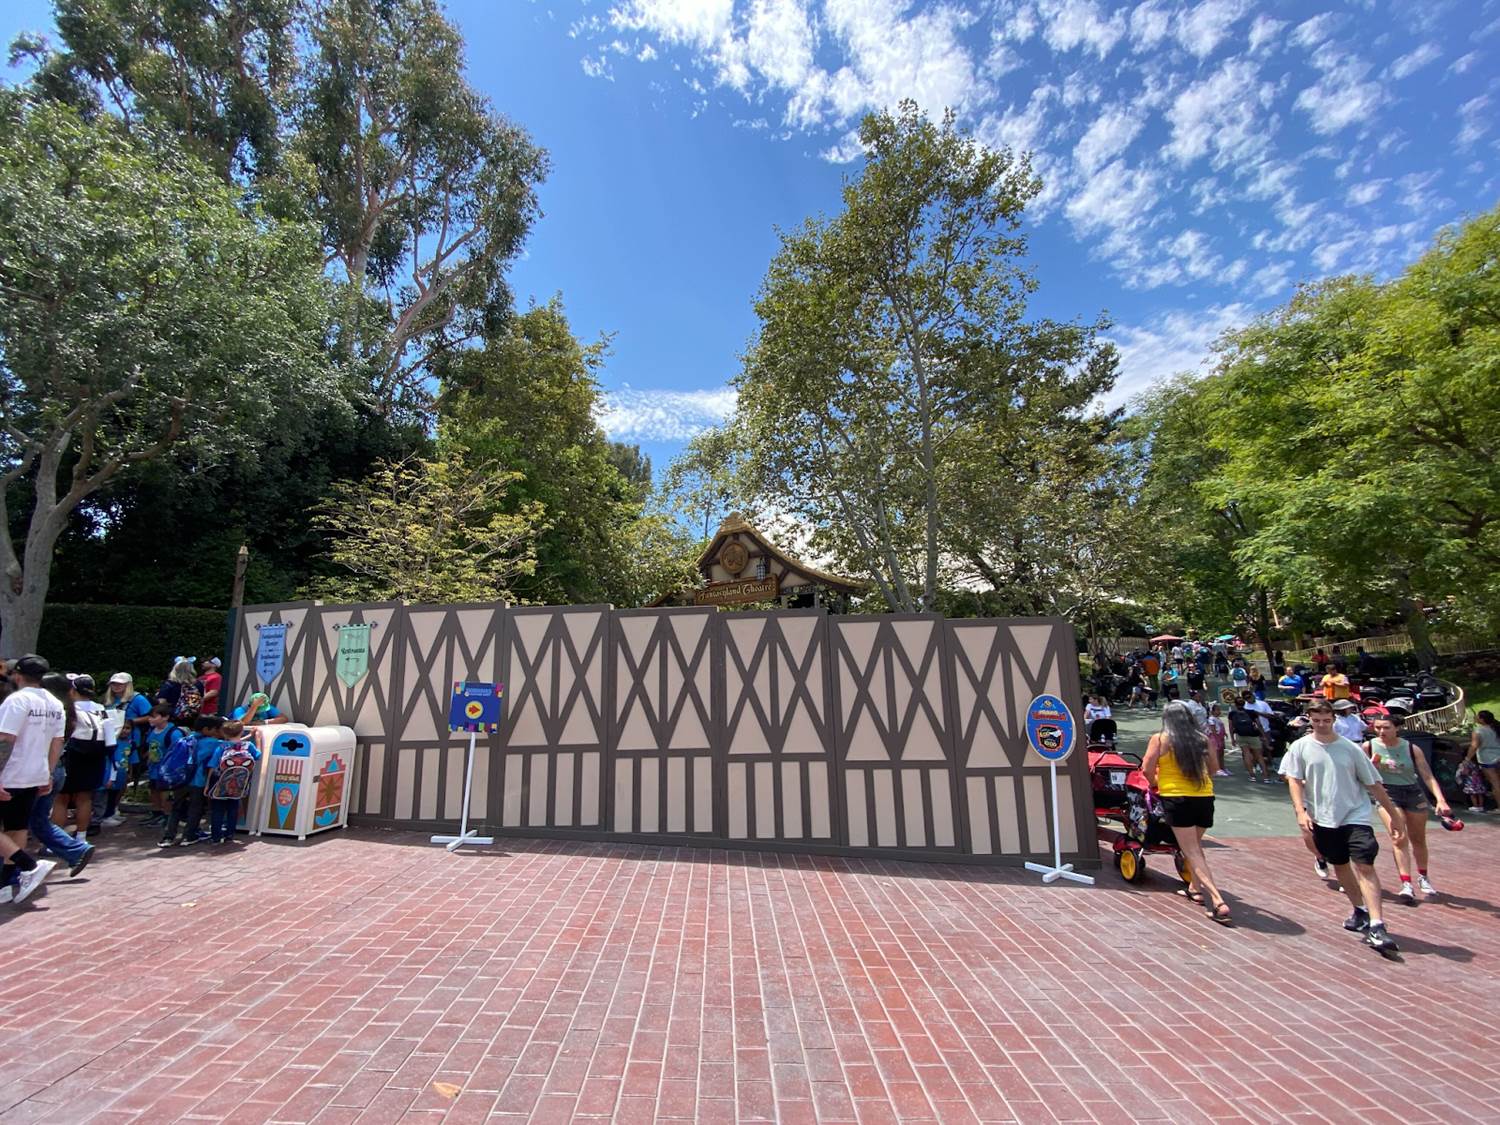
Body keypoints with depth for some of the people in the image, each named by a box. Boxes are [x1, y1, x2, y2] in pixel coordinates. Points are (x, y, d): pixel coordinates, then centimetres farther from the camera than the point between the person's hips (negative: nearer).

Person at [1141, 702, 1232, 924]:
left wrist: (1155, 784, 13)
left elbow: (1147, 770, -7)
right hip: (1205, 797, 5)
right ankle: (1195, 887, 35)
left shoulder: (1160, 739, -5)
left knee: (1192, 852, -1)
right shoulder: (1202, 739, 5)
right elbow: (1214, 767, 17)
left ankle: (1218, 901, -12)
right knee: (1195, 846, 25)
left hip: (1176, 798, -5)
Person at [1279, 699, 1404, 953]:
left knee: (1365, 866, -13)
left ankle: (1376, 927, -12)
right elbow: (1294, 780, -5)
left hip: (1356, 815, -1)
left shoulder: (1350, 749, -1)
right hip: (1323, 818, 1)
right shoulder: (1300, 747, -2)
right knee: (1340, 865, 15)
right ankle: (1360, 911, 35)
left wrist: (1394, 816, 7)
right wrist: (1301, 812, -16)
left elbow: (1373, 784, 6)